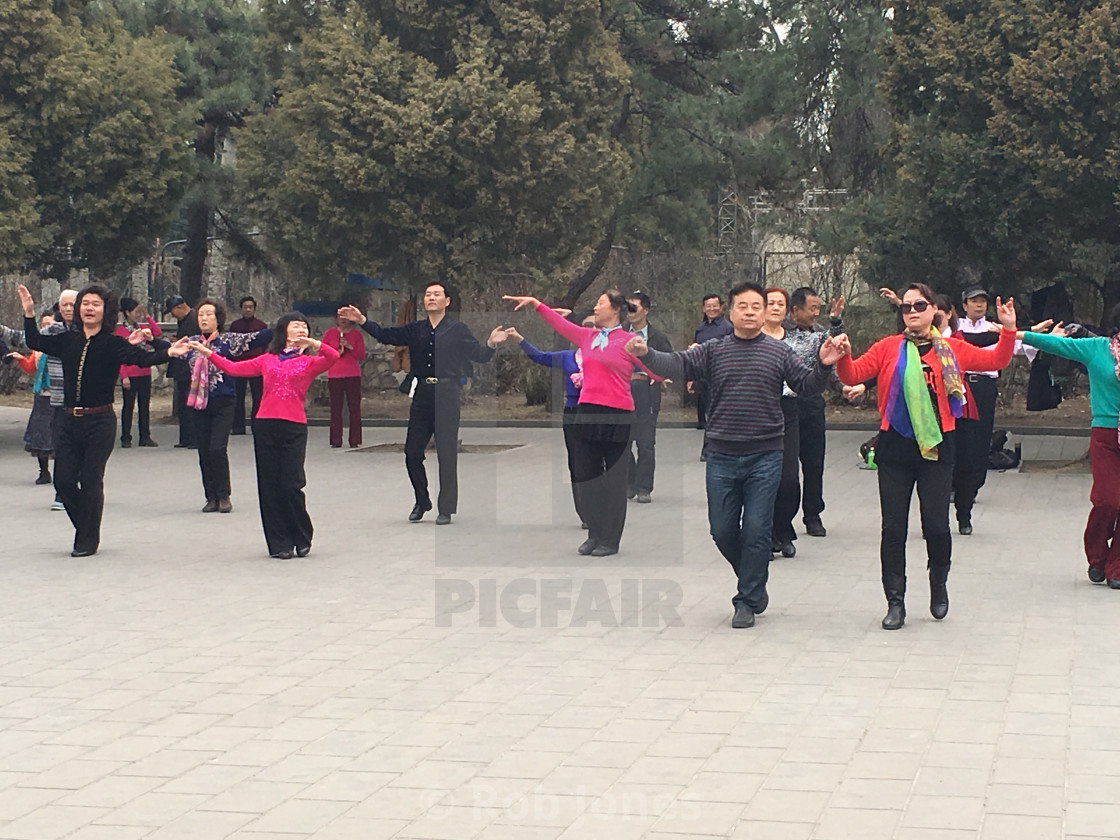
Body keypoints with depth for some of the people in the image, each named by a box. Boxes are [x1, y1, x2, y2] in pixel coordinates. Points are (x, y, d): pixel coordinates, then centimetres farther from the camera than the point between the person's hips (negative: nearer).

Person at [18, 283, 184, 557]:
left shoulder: (114, 343, -6)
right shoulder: (68, 340, 8)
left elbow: (142, 358, -18)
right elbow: (35, 342, 17)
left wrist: (167, 353, -36)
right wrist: (29, 312, 8)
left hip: (100, 421, -4)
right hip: (69, 420, 4)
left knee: (91, 481, 0)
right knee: (63, 479, 4)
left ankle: (88, 541, 13)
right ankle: (85, 530, 24)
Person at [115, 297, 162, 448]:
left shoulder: (142, 328, 11)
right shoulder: (121, 331, -6)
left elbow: (157, 333, -5)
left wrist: (147, 317, -4)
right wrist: (124, 376, -14)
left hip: (145, 373, 5)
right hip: (130, 375, -5)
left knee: (144, 406, 9)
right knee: (128, 406, 1)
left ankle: (145, 437, 14)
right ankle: (126, 439, 5)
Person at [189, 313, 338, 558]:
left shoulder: (309, 362, 10)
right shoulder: (267, 360, 16)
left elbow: (333, 357, -8)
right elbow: (233, 368, 16)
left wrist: (314, 344, -22)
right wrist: (208, 353, 10)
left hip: (294, 427, -2)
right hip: (265, 425, 2)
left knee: (292, 485, -8)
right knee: (270, 486, 2)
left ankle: (302, 539, 12)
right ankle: (279, 544, 10)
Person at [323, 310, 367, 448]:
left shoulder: (357, 334, 8)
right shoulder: (329, 333, 8)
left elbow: (361, 355, 3)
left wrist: (349, 347, -11)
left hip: (353, 375, 0)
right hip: (335, 375, 0)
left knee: (355, 407, -4)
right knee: (335, 408, -3)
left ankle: (355, 440, 0)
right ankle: (336, 440, 1)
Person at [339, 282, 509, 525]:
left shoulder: (457, 330, 3)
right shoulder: (415, 330, 13)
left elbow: (478, 355, 0)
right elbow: (386, 335, 9)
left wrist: (491, 344, -20)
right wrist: (362, 321, -1)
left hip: (447, 394, -4)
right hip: (422, 394, 4)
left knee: (447, 454, -1)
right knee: (412, 452, 4)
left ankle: (446, 509, 8)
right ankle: (422, 502, 23)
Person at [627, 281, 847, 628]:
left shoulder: (779, 352, 4)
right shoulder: (713, 351, 4)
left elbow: (807, 384, 0)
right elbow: (678, 365, -7)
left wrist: (824, 365, -20)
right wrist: (646, 354, -25)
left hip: (765, 457, -1)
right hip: (722, 456, 2)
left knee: (756, 531, -2)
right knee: (722, 530, 6)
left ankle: (747, 602, 10)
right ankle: (754, 583, 31)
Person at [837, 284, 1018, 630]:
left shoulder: (951, 349, 7)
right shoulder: (887, 348, 3)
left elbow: (996, 360, 11)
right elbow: (854, 374, -3)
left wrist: (1008, 331, -3)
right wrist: (842, 357, -22)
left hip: (937, 447, 0)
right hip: (895, 447, 0)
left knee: (936, 525, -1)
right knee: (893, 527, 2)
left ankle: (939, 586, 27)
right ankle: (895, 602, 13)